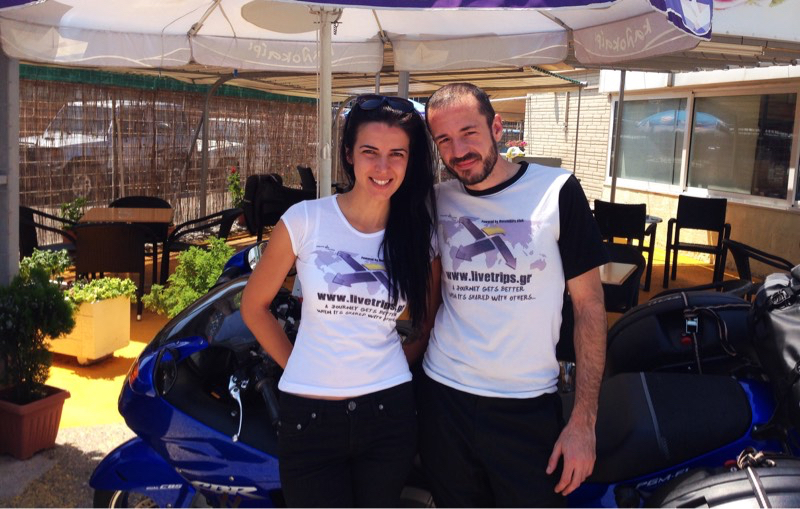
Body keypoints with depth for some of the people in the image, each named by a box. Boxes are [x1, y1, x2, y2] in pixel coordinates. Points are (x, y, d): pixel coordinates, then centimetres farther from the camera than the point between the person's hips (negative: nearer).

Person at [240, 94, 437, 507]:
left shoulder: (418, 233, 0)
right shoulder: (305, 220, -8)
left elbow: (429, 320, 14)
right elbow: (254, 306, 3)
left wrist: (400, 363, 3)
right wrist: (297, 366, 3)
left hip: (389, 415, 2)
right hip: (309, 415, -2)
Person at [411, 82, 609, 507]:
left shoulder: (557, 191, -8)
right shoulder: (438, 201, 3)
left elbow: (589, 305, -7)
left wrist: (583, 421, -10)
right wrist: (409, 356, 0)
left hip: (528, 405, -3)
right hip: (443, 394, 3)